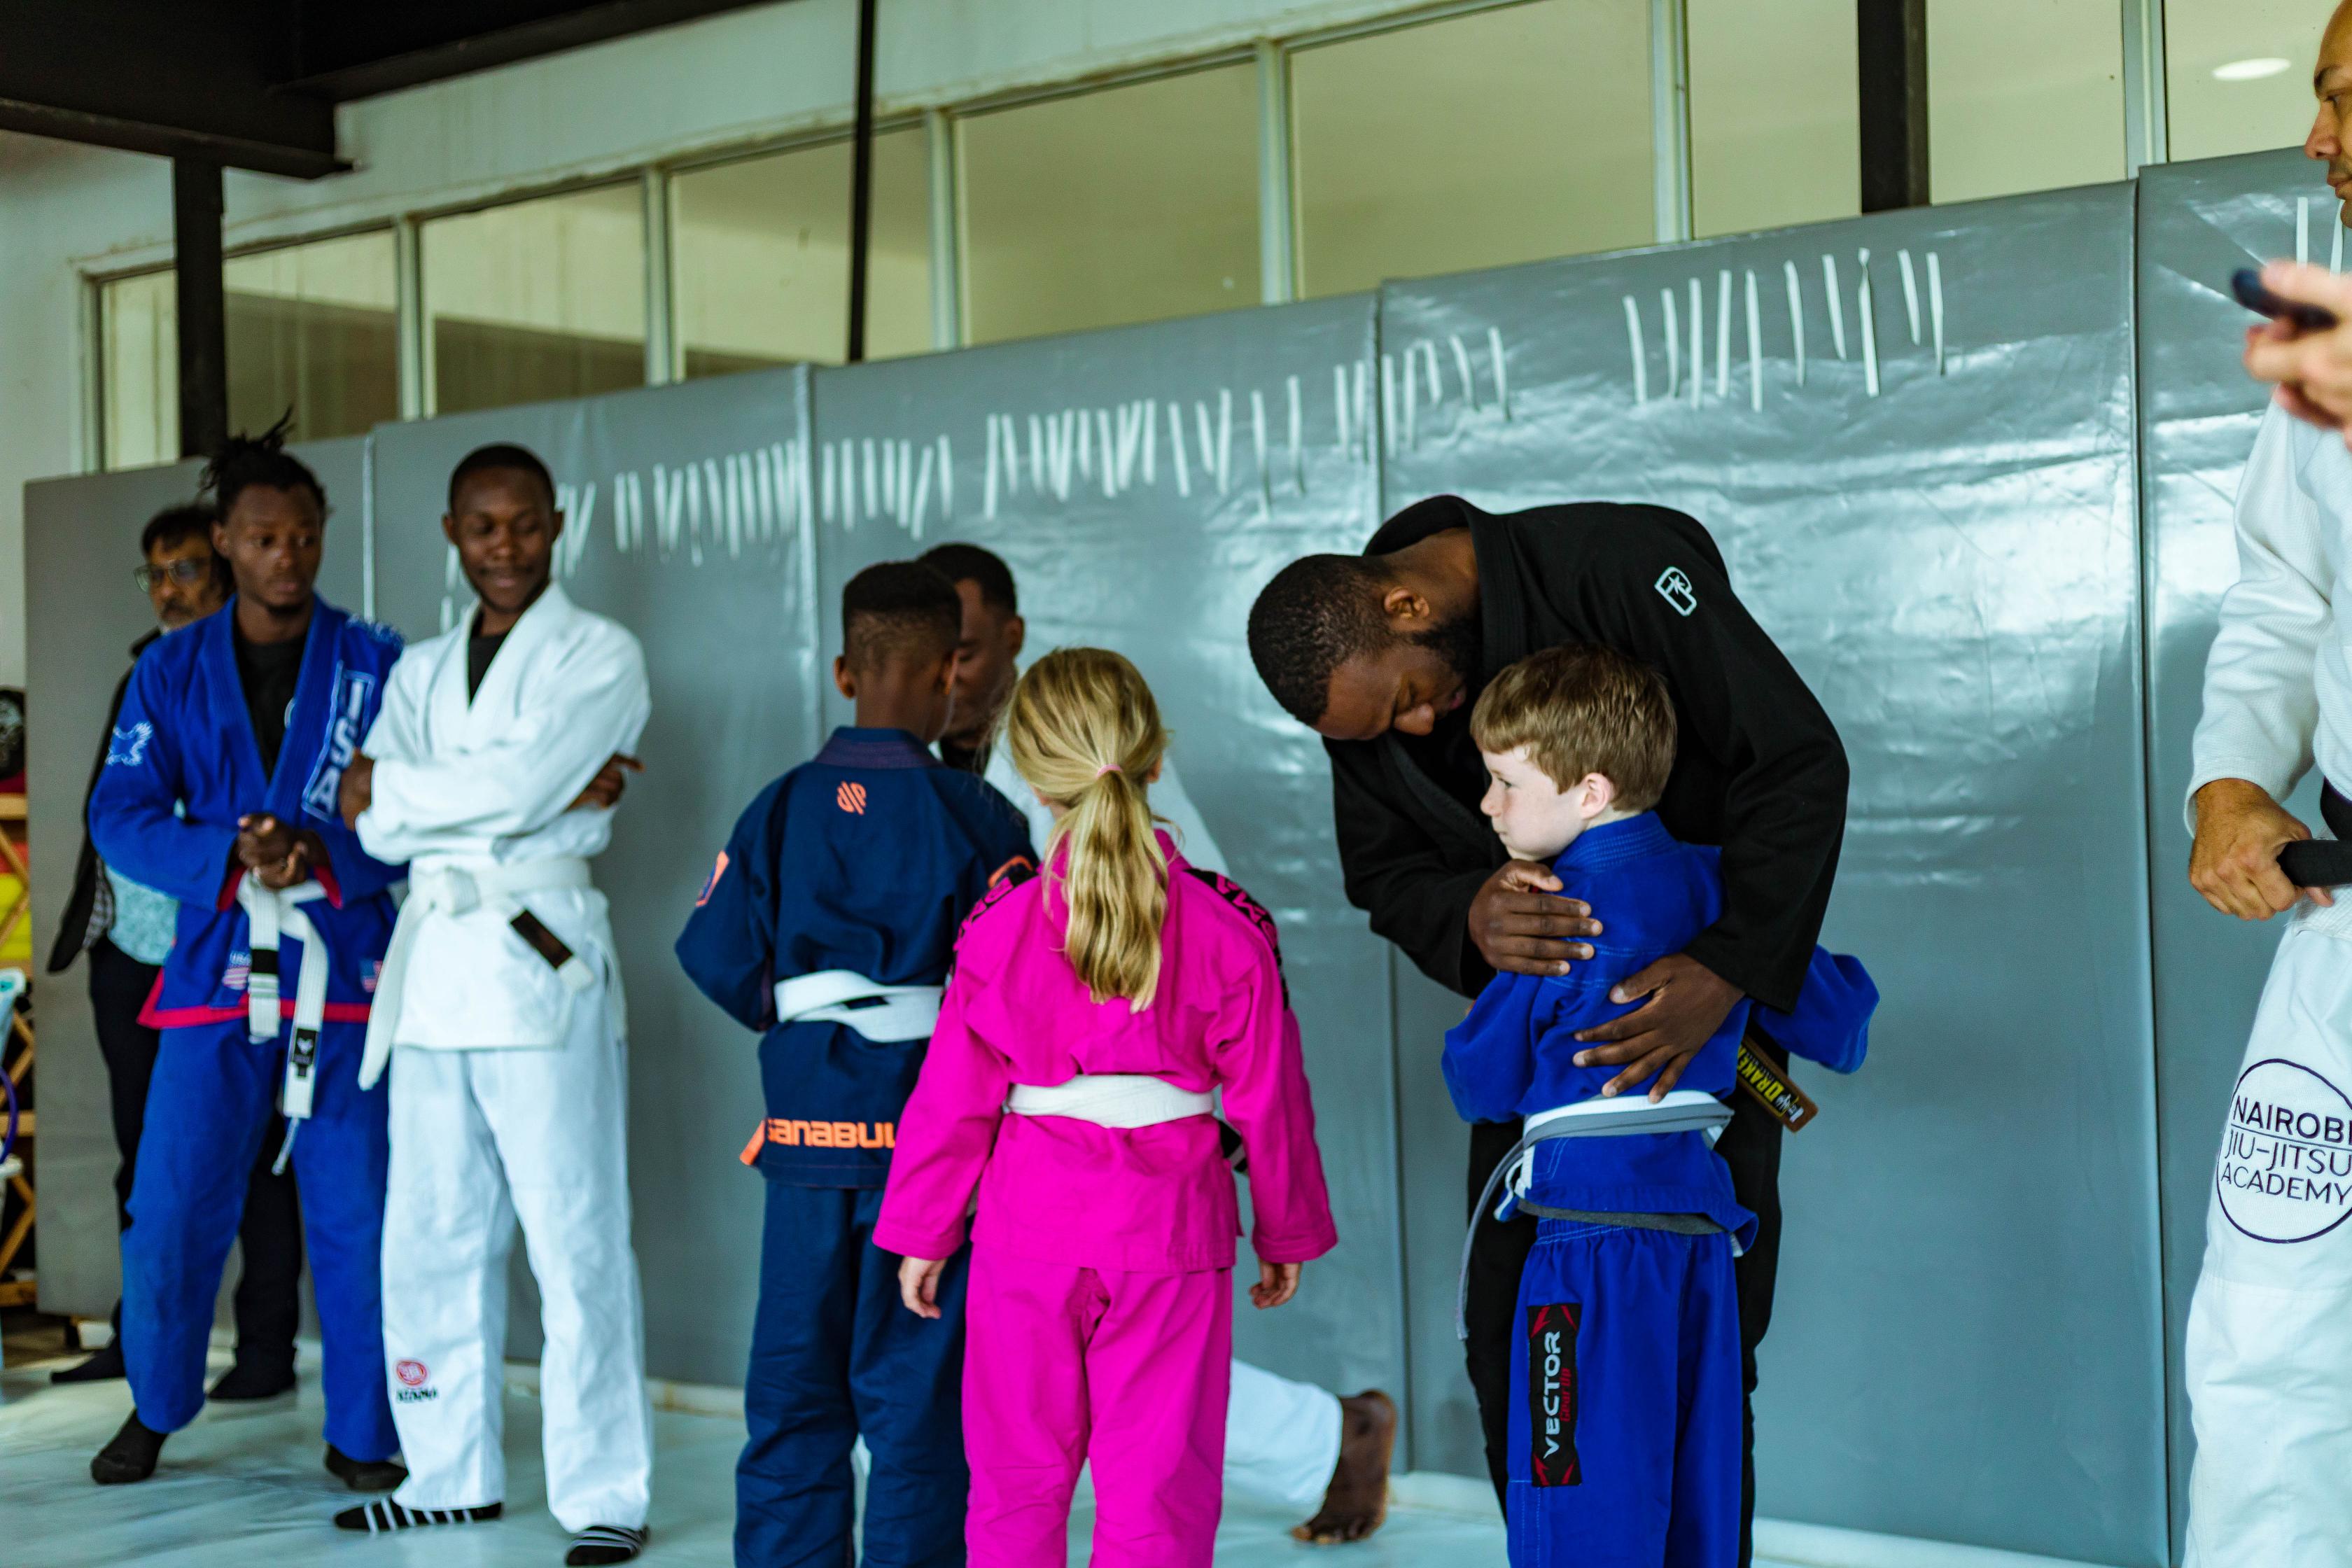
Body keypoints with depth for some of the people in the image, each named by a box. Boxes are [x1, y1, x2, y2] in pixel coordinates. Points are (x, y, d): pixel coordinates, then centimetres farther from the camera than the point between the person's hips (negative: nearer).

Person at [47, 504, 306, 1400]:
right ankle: (140, 1336, 24)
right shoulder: (146, 670, 16)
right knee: (144, 1152, 14)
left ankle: (267, 1348, 7)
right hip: (131, 955, 7)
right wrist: (88, 921, 16)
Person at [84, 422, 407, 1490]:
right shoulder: (172, 672, 8)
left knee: (356, 1219, 0)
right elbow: (120, 814, 1)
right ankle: (154, 1410, 27)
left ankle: (362, 1434, 14)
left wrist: (323, 858, -20)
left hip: (345, 973, -1)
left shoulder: (377, 664, 3)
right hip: (215, 971, 1)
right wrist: (231, 861, -16)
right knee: (170, 1212, 4)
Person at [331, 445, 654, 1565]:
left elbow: (520, 791, -13)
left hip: (540, 959, -6)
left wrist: (393, 786, 0)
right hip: (432, 959, 6)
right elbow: (377, 829, 4)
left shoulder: (599, 656, 2)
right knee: (430, 1236, 9)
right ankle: (450, 1473, 22)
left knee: (575, 1236, -6)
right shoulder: (421, 671, 18)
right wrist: (529, 797, -9)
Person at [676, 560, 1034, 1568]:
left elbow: (716, 956, 1)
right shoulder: (972, 815, -9)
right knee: (915, 1398, 4)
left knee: (793, 1388, 14)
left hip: (805, 1134, 4)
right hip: (928, 1139, -3)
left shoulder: (780, 808, 2)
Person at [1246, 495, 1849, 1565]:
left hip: (1707, 992, -5)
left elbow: (1799, 762, -25)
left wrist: (1732, 973, -36)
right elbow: (1384, 874, -3)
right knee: (1509, 1336, 6)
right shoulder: (1361, 678, -7)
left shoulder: (1617, 563, -25)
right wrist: (1468, 923, -28)